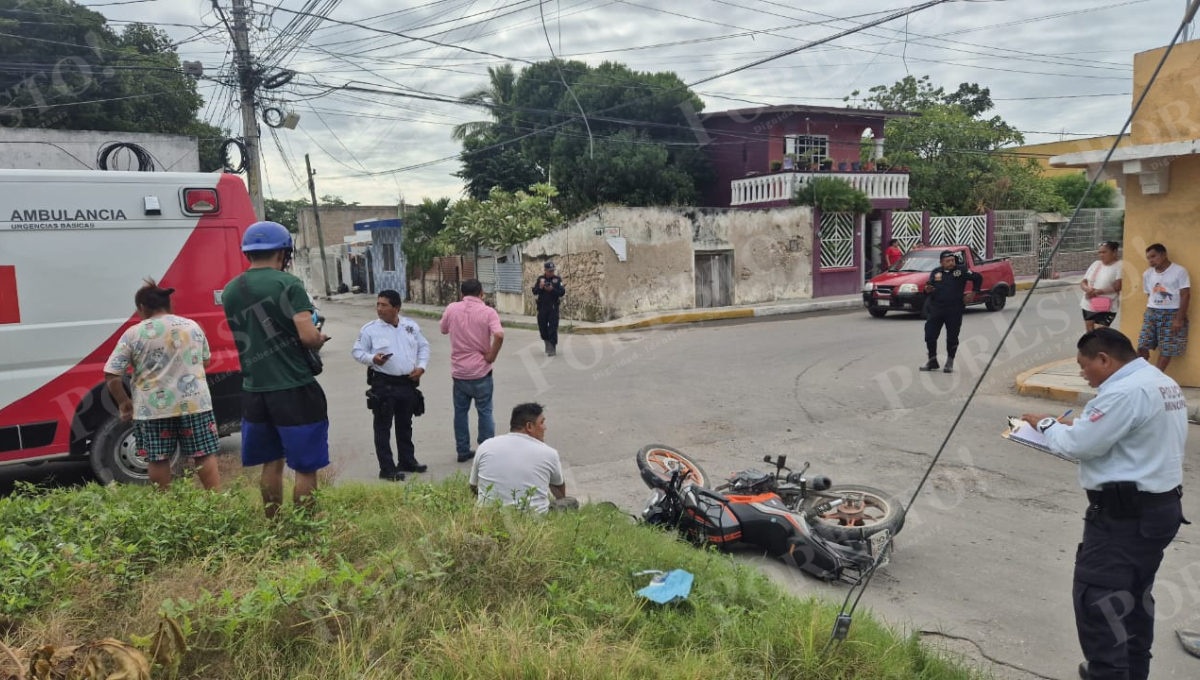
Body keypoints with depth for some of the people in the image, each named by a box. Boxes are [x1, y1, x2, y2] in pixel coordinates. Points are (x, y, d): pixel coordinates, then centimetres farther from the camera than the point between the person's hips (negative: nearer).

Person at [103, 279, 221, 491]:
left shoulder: (132, 334, -4)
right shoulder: (193, 326, 5)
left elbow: (111, 374, -6)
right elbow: (206, 360, 18)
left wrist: (123, 402, 7)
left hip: (153, 407, -2)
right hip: (194, 401, 2)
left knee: (158, 459, 11)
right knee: (205, 454, 7)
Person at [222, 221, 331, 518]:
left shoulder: (230, 290, 8)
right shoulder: (288, 283, -12)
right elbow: (308, 336, -20)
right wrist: (321, 338, 3)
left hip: (254, 391, 6)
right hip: (294, 390, -6)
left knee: (272, 463, 21)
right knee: (305, 467, 4)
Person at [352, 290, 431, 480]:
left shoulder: (411, 326, 6)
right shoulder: (370, 329, -5)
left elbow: (423, 346, 14)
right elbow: (357, 351, -2)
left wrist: (421, 366, -1)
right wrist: (372, 359, -22)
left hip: (407, 383, 4)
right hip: (383, 384, -4)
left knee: (405, 425, 17)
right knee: (383, 427, 0)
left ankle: (407, 461, 30)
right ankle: (387, 468, 6)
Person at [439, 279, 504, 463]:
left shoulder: (451, 309, -1)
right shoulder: (487, 312, -11)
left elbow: (444, 330, 17)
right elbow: (499, 335, -27)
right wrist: (492, 356, -13)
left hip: (458, 370, 3)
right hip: (481, 370, -3)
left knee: (460, 412, 14)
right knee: (484, 412, 8)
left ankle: (463, 451, 20)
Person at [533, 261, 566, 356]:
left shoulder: (557, 279, -1)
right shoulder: (540, 279, 5)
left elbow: (562, 292, -7)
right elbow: (534, 292, 2)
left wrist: (552, 289, -21)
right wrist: (540, 287, -18)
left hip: (553, 307, -3)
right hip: (542, 307, 3)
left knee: (553, 328, -6)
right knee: (542, 327, 10)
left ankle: (552, 348, -2)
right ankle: (547, 342, 33)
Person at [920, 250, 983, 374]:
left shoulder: (961, 270, -2)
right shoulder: (935, 272, 6)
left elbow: (978, 278, 6)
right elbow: (929, 287, 14)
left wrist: (973, 294, 3)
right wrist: (927, 290, -10)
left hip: (955, 310, -2)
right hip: (936, 309, 2)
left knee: (952, 337, 4)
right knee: (930, 335, 0)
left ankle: (950, 363, 19)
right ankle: (932, 361, 15)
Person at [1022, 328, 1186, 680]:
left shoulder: (1126, 391, -22)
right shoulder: (1163, 383, 12)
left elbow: (1079, 445, -21)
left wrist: (1046, 424, -3)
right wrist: (1079, 424, 9)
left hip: (1125, 513, -11)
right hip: (1159, 506, 11)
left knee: (1096, 596, -5)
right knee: (1134, 594, 21)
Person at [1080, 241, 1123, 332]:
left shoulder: (1119, 266, -8)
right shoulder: (1096, 264, 11)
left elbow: (1117, 287, -17)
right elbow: (1082, 282, 10)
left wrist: (1097, 291, -19)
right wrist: (1087, 289, -13)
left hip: (1105, 309, -7)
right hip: (1088, 306, 7)